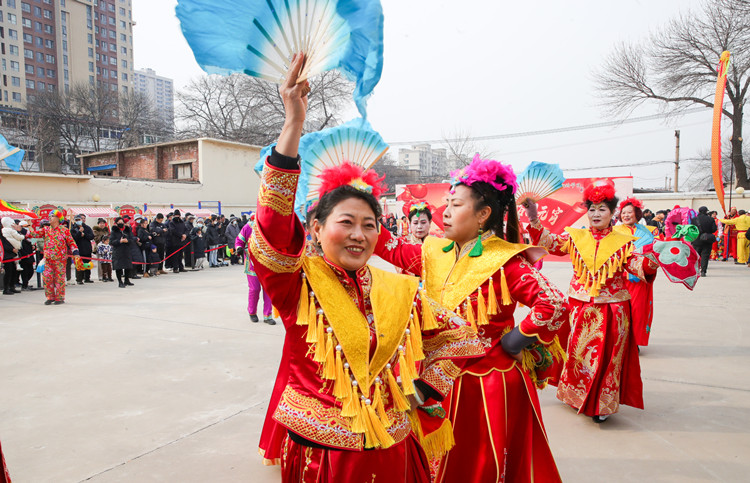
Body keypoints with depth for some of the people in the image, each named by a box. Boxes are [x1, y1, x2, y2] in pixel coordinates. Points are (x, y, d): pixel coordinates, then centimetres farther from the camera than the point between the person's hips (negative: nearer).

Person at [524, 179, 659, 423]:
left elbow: (639, 266, -4)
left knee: (607, 355, 5)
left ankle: (601, 405, 22)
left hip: (612, 309, -1)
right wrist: (534, 221, -20)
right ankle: (580, 398, 29)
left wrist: (654, 258, -24)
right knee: (579, 351, 8)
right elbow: (549, 243, -8)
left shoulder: (623, 242, 2)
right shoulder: (575, 237, 3)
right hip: (580, 308, 1)